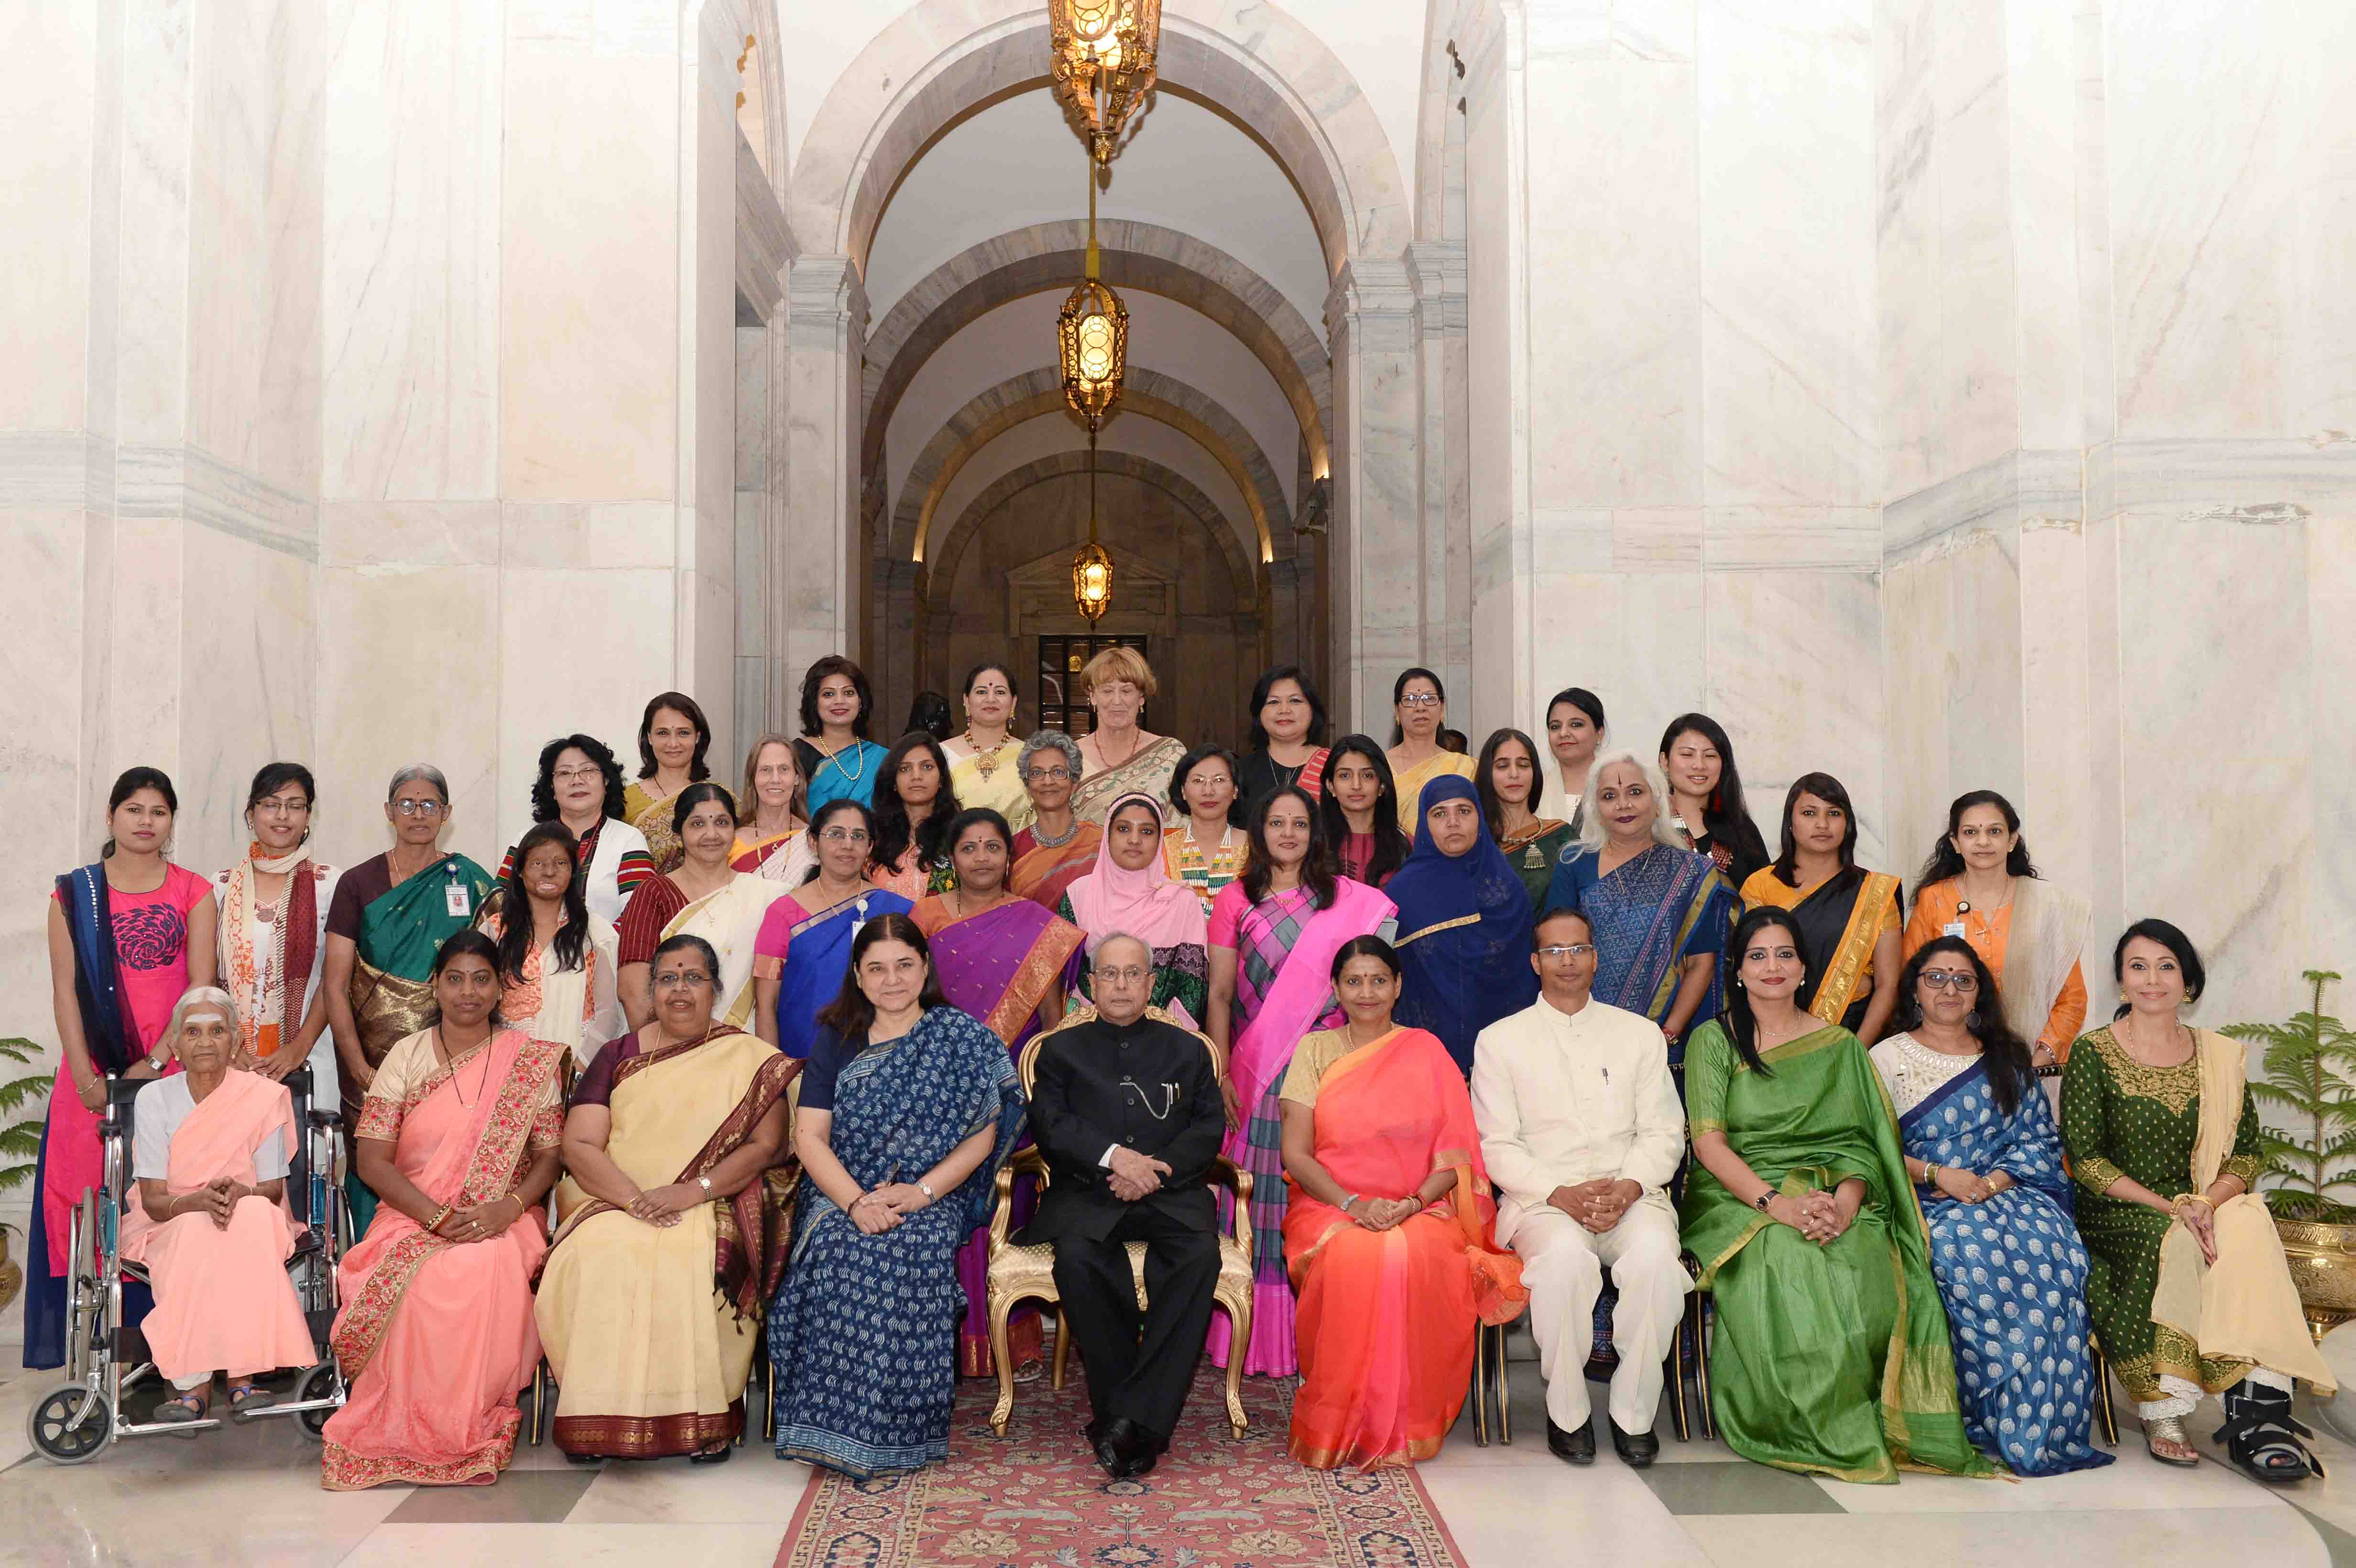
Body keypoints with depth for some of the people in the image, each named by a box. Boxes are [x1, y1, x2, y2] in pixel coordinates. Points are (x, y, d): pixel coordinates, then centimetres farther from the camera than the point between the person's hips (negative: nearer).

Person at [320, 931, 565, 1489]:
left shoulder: (531, 1061, 6)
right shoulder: (406, 1056, 6)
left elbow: (550, 1154, 3)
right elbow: (371, 1157, -1)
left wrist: (508, 1208, -17)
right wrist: (437, 1216, -15)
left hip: (500, 1222, 0)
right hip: (412, 1215, 1)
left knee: (489, 1272, -35)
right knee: (424, 1280, -33)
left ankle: (471, 1423, -16)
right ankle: (411, 1430, -14)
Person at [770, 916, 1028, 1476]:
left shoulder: (963, 1039, 7)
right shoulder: (836, 1041, 12)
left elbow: (982, 1135, 0)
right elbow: (809, 1136, 2)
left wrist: (922, 1191, -16)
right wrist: (855, 1203, -16)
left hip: (931, 1198, -1)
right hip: (841, 1195, 2)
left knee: (911, 1253, -34)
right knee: (838, 1252, -32)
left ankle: (897, 1432, -25)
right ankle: (835, 1430, -22)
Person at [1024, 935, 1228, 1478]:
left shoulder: (1188, 1050, 20)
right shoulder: (1062, 1049, 18)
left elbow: (1210, 1128, 8)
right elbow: (1051, 1126, 2)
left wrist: (1154, 1170, -10)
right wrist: (1113, 1157, -15)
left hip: (1169, 1193, 1)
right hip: (1086, 1194, -1)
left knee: (1200, 1256, -32)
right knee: (1077, 1260, -33)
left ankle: (1128, 1416, -30)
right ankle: (1137, 1426, -24)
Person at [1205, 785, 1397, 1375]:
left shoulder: (1349, 900, 8)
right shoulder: (1235, 901, 8)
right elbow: (1220, 995, 5)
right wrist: (1220, 1074, -3)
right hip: (1255, 1067, 0)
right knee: (1258, 1192, 0)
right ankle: (1256, 1336, 8)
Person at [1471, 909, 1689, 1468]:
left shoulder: (1640, 1033, 17)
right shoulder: (1500, 1040, 10)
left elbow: (1663, 1132, 10)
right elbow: (1498, 1145, 3)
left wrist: (1627, 1187, -10)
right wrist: (1560, 1193, -13)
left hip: (1630, 1195, 2)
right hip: (1542, 1198, -1)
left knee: (1656, 1256, -32)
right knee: (1566, 1257, -35)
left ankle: (1634, 1414, -14)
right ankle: (1567, 1414, -16)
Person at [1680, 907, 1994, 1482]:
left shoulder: (1840, 1046, 16)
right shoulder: (1713, 1040, 8)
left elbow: (1860, 1140, 7)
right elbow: (1709, 1142, -4)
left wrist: (1846, 1200, -16)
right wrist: (1776, 1202, -20)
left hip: (1835, 1200, 2)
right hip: (1741, 1197, -2)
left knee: (1865, 1272, -33)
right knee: (1784, 1265, -36)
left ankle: (1864, 1422, -12)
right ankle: (1820, 1433, -18)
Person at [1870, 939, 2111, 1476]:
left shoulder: (2007, 1058, 20)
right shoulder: (1886, 1059, 11)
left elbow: (2040, 1138, 11)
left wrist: (1993, 1182, -7)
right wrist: (1938, 1175, -13)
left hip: (2010, 1190, 2)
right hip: (1929, 1206, -2)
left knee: (2054, 1251, -31)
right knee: (1976, 1252, -35)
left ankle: (2047, 1422, -25)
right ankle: (1998, 1422, -27)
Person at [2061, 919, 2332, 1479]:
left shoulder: (2220, 1056, 11)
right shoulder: (2092, 1055, 1)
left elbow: (2248, 1154, 5)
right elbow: (2085, 1161, -6)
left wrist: (2207, 1203, -16)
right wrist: (2173, 1207, -17)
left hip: (2210, 1209, 3)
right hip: (2117, 1219, -2)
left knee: (2248, 1230, -30)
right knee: (2170, 1245, -34)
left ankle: (2261, 1410, -33)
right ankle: (2163, 1416, -24)